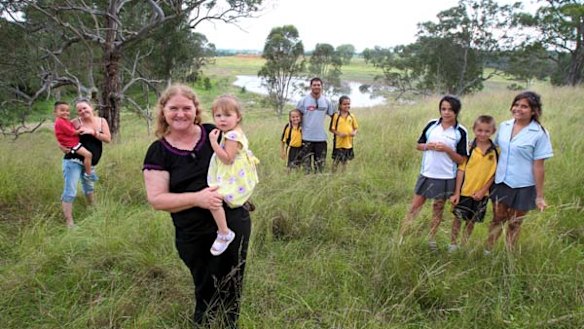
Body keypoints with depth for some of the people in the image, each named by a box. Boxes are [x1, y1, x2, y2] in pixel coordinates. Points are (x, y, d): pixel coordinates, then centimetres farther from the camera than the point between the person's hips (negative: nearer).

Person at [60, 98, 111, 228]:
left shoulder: (101, 121, 2)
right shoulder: (75, 122, -10)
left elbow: (108, 138, -8)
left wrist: (93, 132, -19)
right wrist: (63, 147, -24)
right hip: (73, 161, -6)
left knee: (89, 187, 28)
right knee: (70, 192, -12)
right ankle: (69, 222, -8)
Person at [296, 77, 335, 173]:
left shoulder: (327, 101, 5)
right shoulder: (303, 101, -1)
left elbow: (333, 115, 13)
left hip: (321, 137, 2)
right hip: (306, 137, -2)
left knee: (320, 163, 9)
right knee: (306, 162, 4)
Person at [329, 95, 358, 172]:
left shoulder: (352, 116, 4)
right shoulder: (336, 116, -7)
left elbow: (355, 128, 12)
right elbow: (331, 128, -4)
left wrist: (354, 132, -11)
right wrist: (339, 133, -19)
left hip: (348, 143, 4)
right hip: (338, 143, -4)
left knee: (345, 160, 15)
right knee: (336, 160, 1)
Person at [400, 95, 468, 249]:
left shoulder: (461, 132, -7)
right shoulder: (432, 124, -1)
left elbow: (462, 160, -6)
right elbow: (418, 145, 7)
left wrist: (447, 149, -20)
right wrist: (428, 146, -13)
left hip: (446, 177, -1)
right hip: (426, 174, 1)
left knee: (438, 208, 13)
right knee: (415, 205, 5)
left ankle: (431, 239, 27)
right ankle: (402, 235, 13)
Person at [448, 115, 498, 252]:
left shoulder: (495, 151, -5)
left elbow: (494, 173, 0)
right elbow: (461, 170, -8)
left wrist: (483, 191, -8)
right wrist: (456, 192, -8)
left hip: (481, 193, 2)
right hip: (464, 191, -1)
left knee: (471, 221, 14)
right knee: (458, 218, 8)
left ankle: (463, 245, 29)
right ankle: (452, 244, 25)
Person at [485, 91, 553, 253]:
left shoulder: (539, 134, -13)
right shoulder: (504, 126, -1)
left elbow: (538, 166, -12)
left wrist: (539, 196, -8)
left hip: (523, 187, -3)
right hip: (501, 183, 3)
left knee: (514, 224, 12)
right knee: (498, 219, 16)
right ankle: (487, 251, 31)